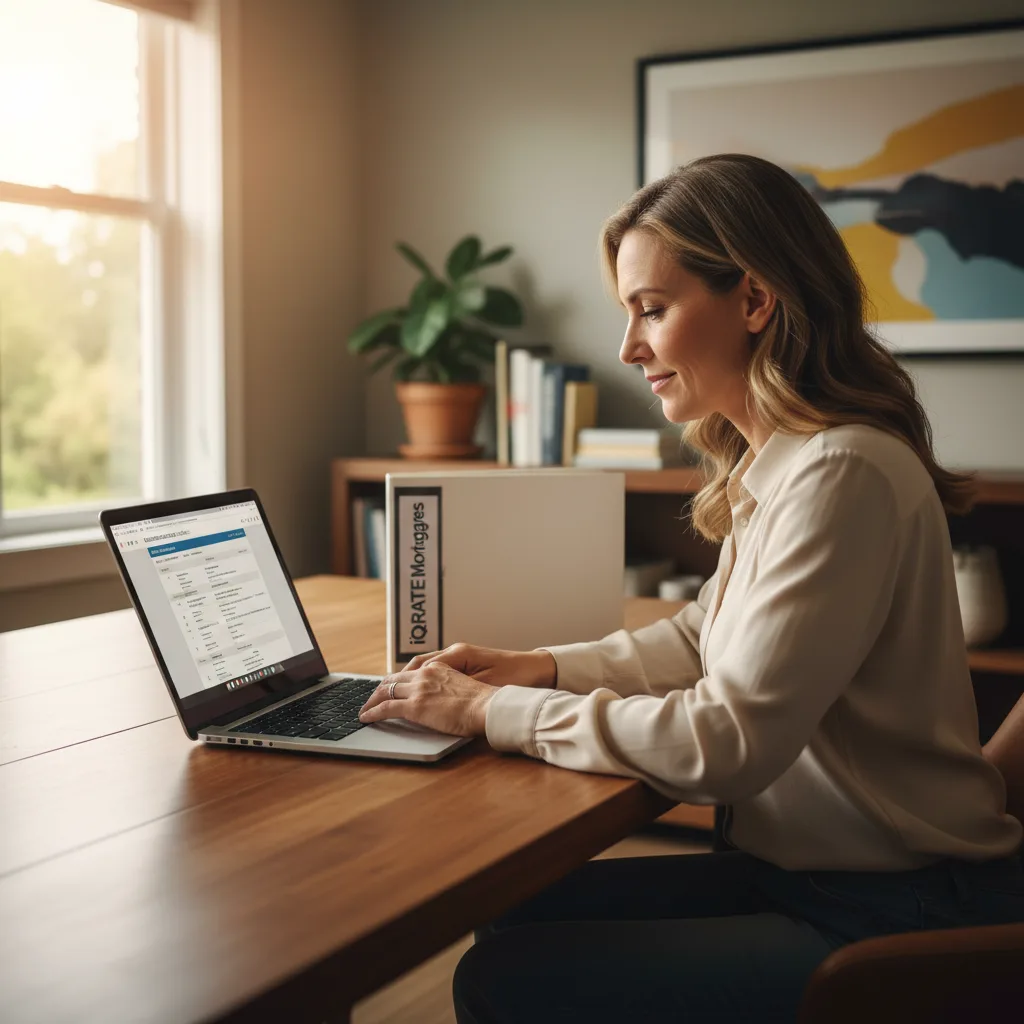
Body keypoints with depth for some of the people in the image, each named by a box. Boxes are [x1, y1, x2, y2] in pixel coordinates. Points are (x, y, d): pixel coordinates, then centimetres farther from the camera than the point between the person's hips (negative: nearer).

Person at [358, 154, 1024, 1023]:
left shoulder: (843, 473, -23)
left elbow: (726, 740, -24)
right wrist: (539, 669, 5)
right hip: (808, 869, 9)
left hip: (897, 923, -9)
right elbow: (704, 638, 19)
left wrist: (492, 710, -15)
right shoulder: (771, 463, 8)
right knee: (517, 914, 8)